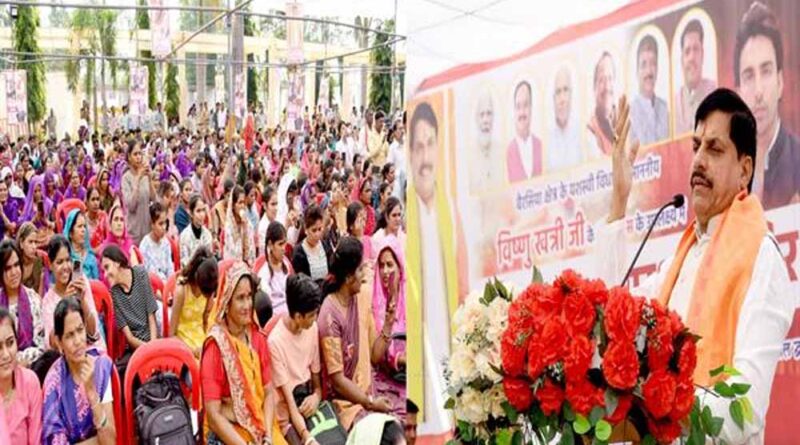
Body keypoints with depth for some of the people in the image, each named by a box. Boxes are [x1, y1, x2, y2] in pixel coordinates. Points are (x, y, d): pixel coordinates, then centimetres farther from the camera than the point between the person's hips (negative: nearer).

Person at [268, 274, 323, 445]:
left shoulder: (312, 328, -1)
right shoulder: (276, 341, -20)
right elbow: (289, 402, -20)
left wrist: (317, 395, -11)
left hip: (308, 407, 5)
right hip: (287, 418, -5)